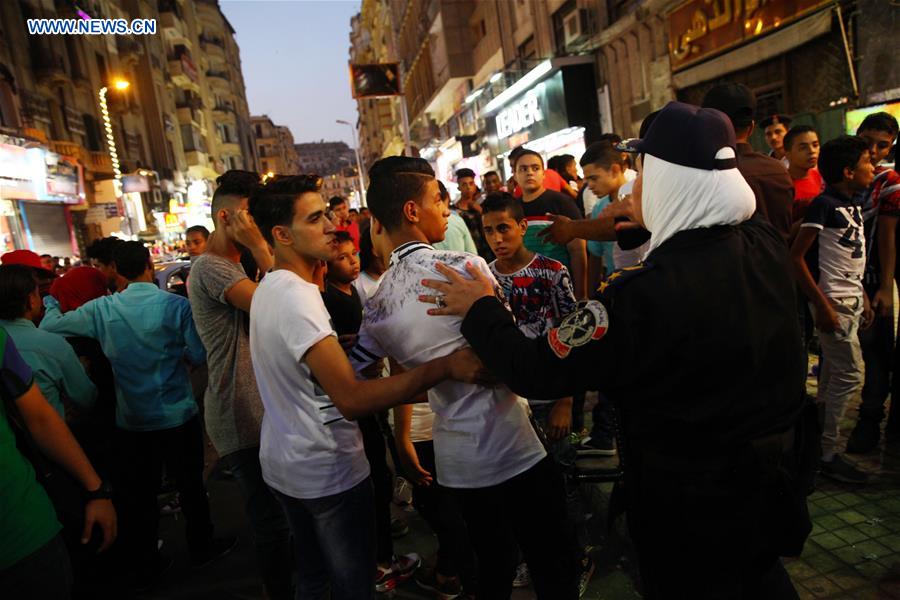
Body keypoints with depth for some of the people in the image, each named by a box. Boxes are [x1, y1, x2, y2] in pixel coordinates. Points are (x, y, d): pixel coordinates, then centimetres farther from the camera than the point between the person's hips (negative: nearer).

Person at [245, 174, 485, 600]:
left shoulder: (268, 288, 6)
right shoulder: (298, 296, -26)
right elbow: (352, 399, -33)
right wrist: (444, 366, -38)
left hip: (281, 464, 9)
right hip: (328, 471, -9)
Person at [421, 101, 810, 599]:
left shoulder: (645, 295, -36)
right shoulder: (767, 245, -12)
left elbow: (536, 372, -27)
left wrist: (481, 308, -12)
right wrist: (654, 221, 26)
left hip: (688, 509, -6)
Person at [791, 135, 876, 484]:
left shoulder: (853, 206, 12)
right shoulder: (824, 205, -14)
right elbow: (796, 257, -18)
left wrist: (864, 298, 15)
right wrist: (822, 305, -20)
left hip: (851, 301, 8)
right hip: (833, 303, -8)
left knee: (834, 375, 12)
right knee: (850, 375, -6)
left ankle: (818, 442, 23)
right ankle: (827, 454, 4)